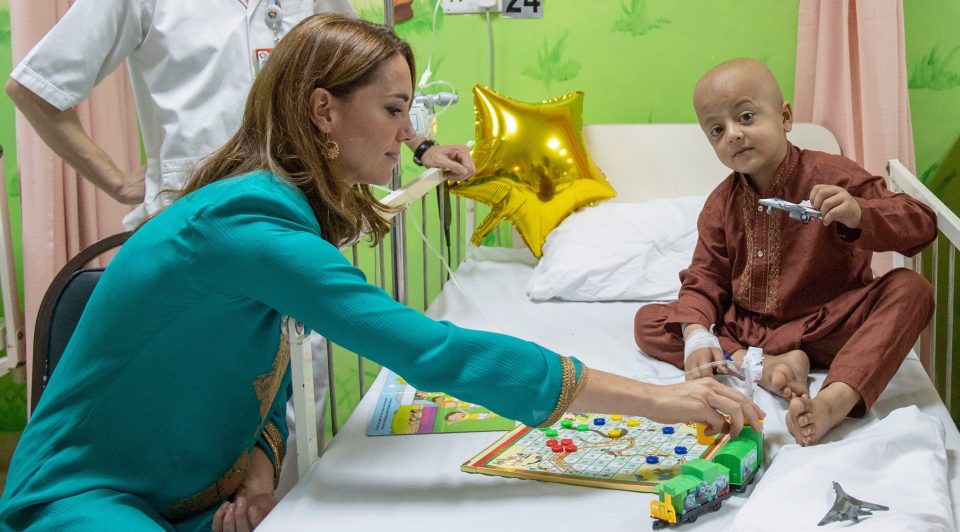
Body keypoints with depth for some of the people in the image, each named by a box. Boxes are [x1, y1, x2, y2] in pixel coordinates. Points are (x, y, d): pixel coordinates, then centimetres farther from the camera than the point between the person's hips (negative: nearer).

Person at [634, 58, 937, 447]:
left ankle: (837, 397, -50)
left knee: (911, 290, -29)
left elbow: (921, 225, -18)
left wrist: (858, 215, -39)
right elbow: (703, 278, 3)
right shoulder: (721, 205, 2)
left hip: (825, 327, -4)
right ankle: (765, 367, -26)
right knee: (648, 321, -9)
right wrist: (696, 334, -18)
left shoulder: (832, 177, -13)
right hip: (746, 332, 4)